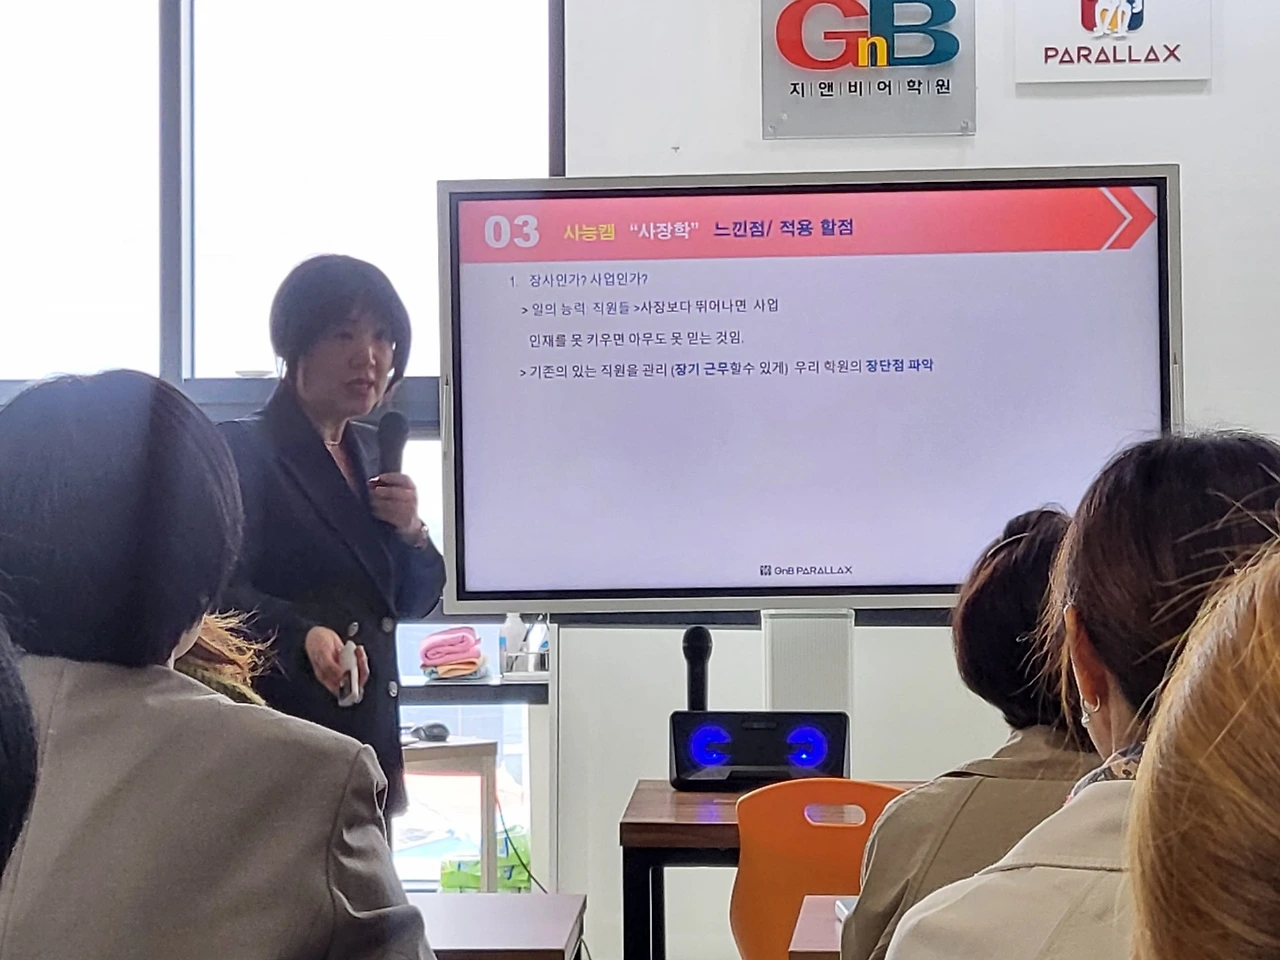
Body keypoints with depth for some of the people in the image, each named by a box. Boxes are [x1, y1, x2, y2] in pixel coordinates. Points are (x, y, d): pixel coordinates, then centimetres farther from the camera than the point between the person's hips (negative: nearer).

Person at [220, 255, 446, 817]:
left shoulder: (369, 451, 12)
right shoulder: (244, 451, -9)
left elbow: (414, 602, 16)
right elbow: (226, 591, -21)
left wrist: (410, 532, -3)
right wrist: (304, 635, -37)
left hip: (371, 735, 7)